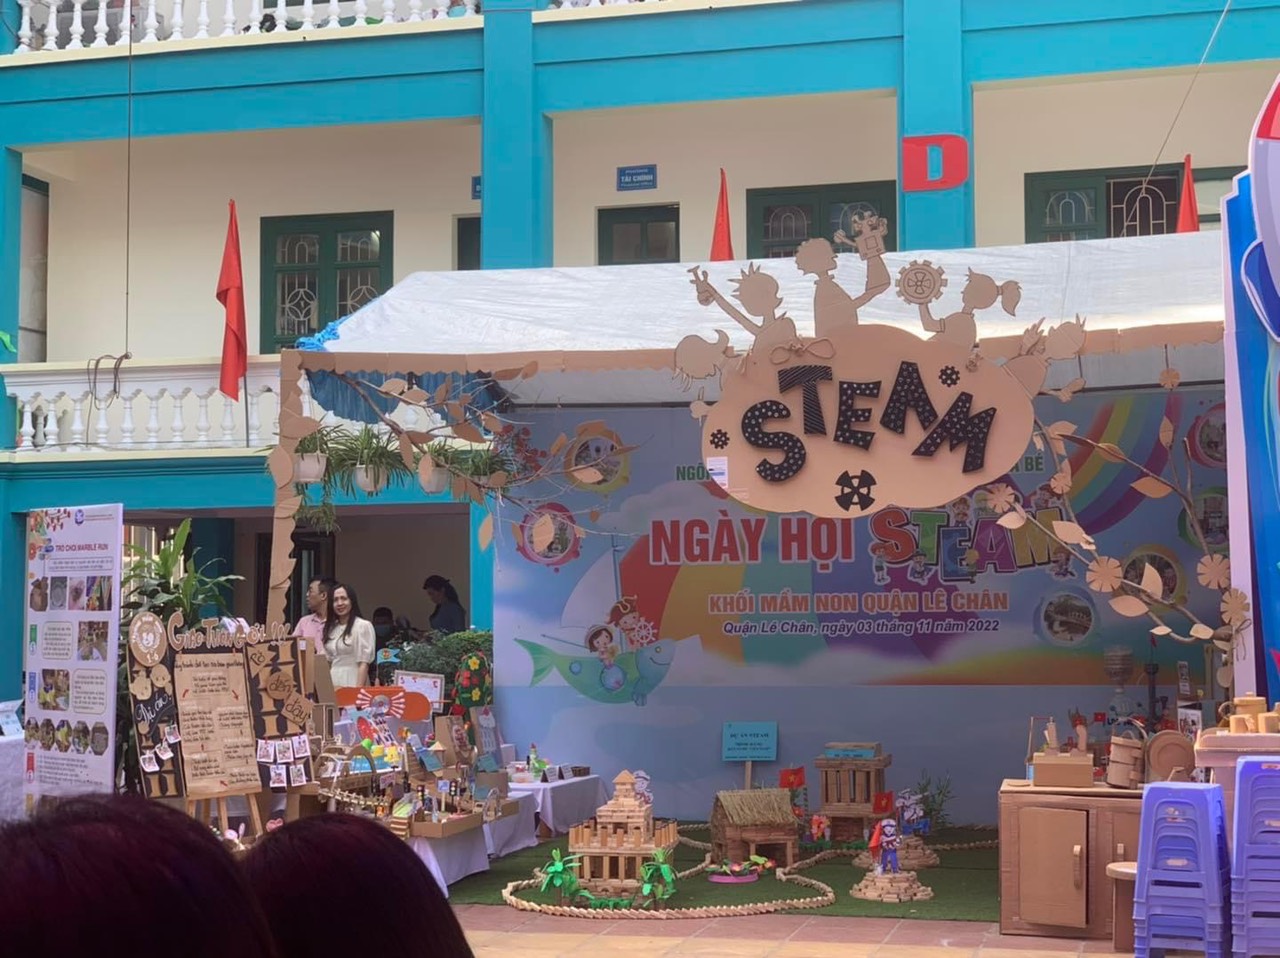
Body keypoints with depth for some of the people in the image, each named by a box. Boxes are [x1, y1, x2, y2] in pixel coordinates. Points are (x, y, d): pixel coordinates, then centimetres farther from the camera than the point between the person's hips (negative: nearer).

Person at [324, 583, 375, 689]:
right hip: (332, 685, 6)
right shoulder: (330, 628, 16)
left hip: (351, 683, -5)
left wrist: (359, 689, -16)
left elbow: (364, 664, -9)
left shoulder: (363, 626, -5)